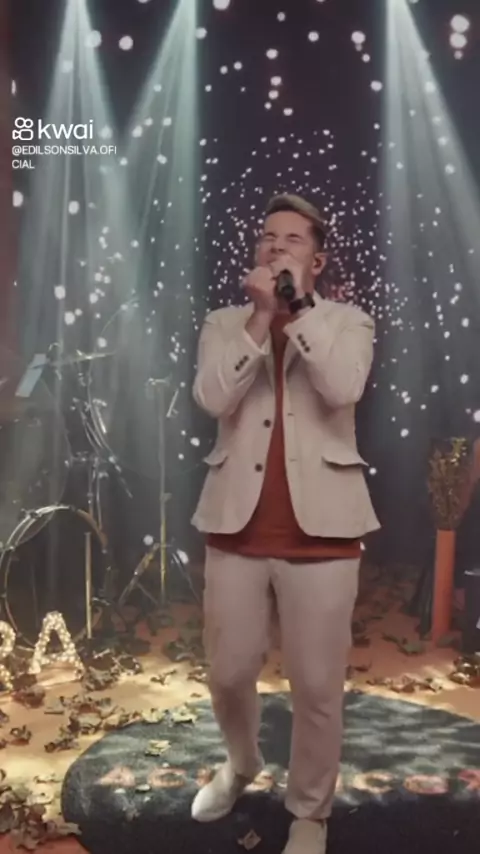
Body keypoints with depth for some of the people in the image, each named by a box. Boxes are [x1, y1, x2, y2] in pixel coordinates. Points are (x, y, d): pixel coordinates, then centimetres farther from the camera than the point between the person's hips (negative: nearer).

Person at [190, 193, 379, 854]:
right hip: (238, 522, 2)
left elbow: (343, 388, -16)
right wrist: (261, 314, -13)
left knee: (318, 683, 6)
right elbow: (212, 398, -9)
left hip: (319, 525, -2)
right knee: (229, 672, 14)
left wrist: (298, 306, -13)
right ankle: (241, 765, 45)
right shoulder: (225, 323, 9)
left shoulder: (347, 322, 5)